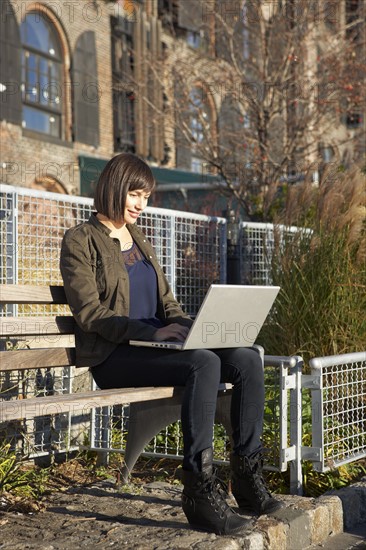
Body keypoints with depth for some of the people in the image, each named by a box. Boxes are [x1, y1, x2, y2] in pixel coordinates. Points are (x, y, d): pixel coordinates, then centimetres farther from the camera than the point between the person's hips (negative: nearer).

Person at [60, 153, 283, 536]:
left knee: (247, 360, -15)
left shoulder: (140, 241, 22)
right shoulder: (80, 241, -2)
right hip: (113, 357, -7)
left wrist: (189, 325, -1)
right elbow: (89, 312, -12)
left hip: (157, 344, 7)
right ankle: (199, 493, -32)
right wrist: (151, 332, -22)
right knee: (204, 363, -33)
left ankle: (247, 478, -10)